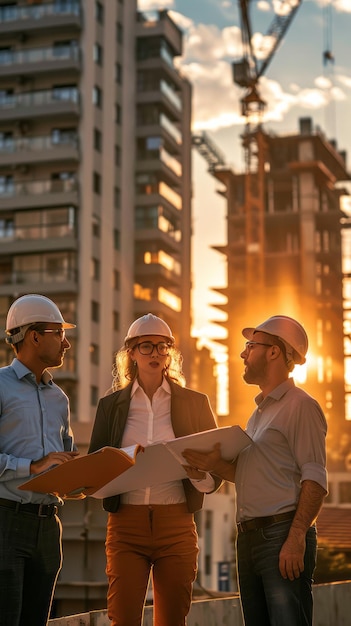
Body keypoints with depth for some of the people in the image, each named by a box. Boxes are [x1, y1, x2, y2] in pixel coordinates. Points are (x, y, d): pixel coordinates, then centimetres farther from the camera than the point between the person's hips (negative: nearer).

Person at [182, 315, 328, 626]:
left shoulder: (300, 405, -6)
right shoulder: (260, 412, 22)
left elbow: (314, 479, -13)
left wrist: (296, 538, -22)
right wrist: (216, 465, 6)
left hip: (282, 533, -9)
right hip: (249, 538, 9)